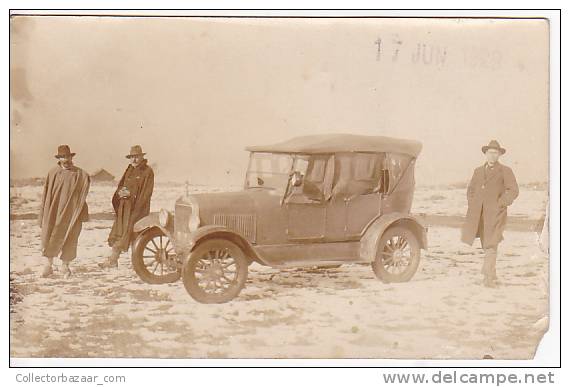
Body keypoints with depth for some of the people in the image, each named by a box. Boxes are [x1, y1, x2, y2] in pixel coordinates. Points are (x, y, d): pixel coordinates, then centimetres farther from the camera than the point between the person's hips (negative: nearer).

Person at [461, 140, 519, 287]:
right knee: (486, 245, 8)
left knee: (491, 244, -13)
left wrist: (501, 204, -10)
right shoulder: (478, 171, 19)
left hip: (495, 213, -4)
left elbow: (513, 190, -2)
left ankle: (488, 277, -15)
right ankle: (492, 274, 20)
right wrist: (472, 204, 13)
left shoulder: (505, 171, 5)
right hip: (479, 213, 5)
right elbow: (471, 189, 28)